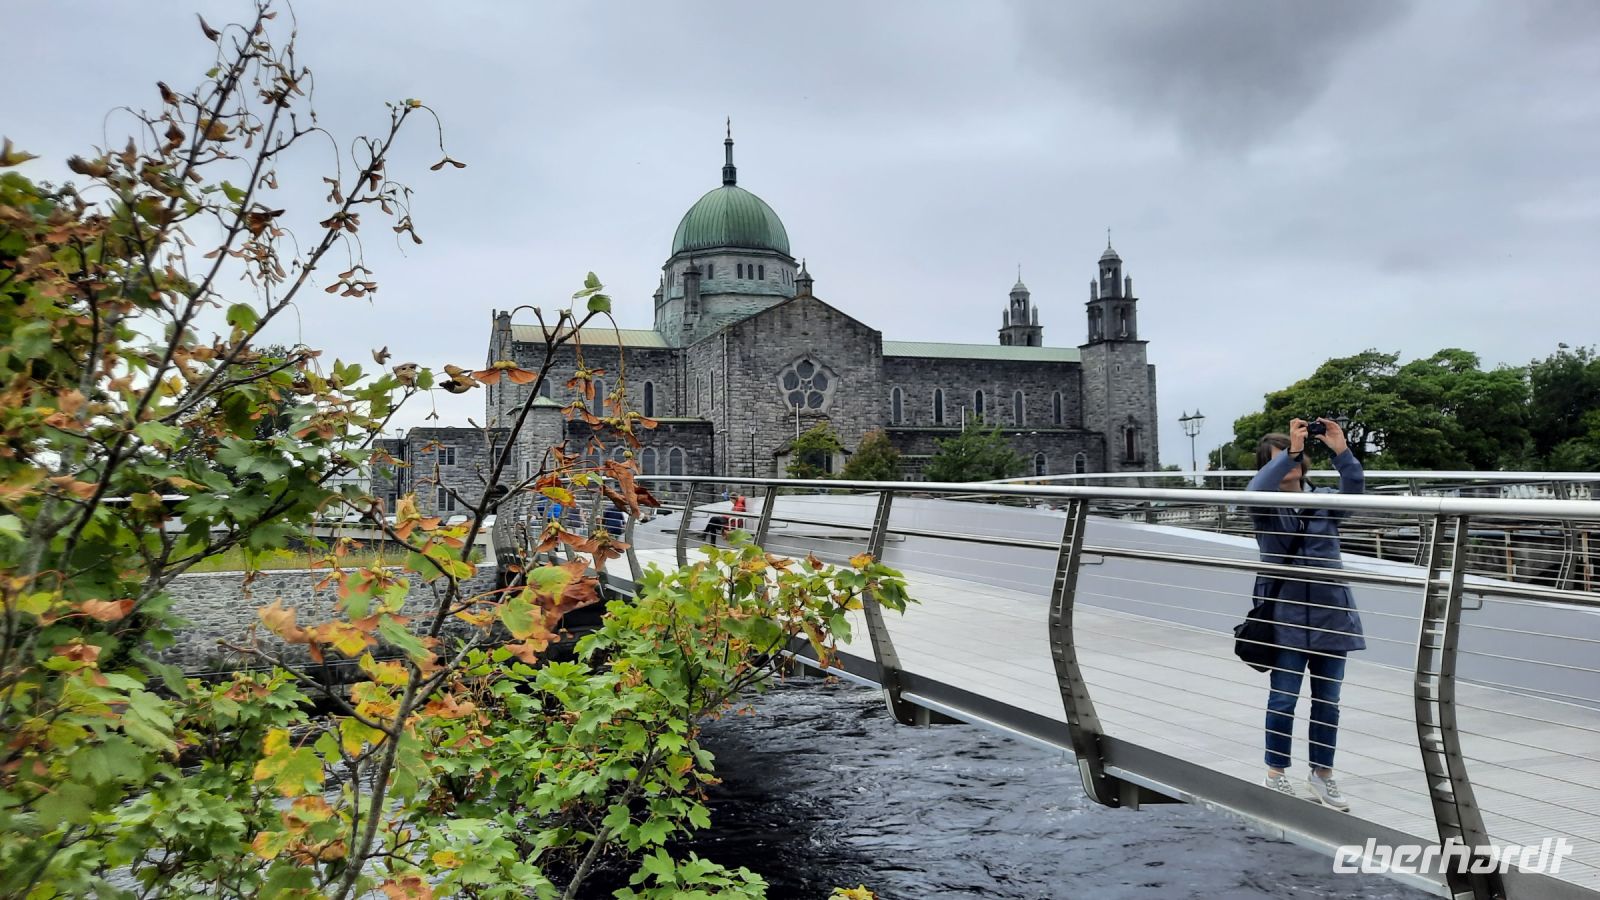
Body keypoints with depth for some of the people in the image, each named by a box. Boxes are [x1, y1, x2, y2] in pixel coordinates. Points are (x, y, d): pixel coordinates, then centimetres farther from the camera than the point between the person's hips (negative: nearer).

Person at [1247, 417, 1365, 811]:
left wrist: (1341, 450, -25)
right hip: (1286, 614, -3)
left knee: (1327, 700, 10)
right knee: (1283, 699, 3)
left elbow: (1355, 488, -11)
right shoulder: (1264, 507, -1)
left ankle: (1322, 774, 25)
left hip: (1330, 613, 3)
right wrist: (1291, 450, -31)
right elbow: (1258, 487, -23)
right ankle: (1276, 774, 18)